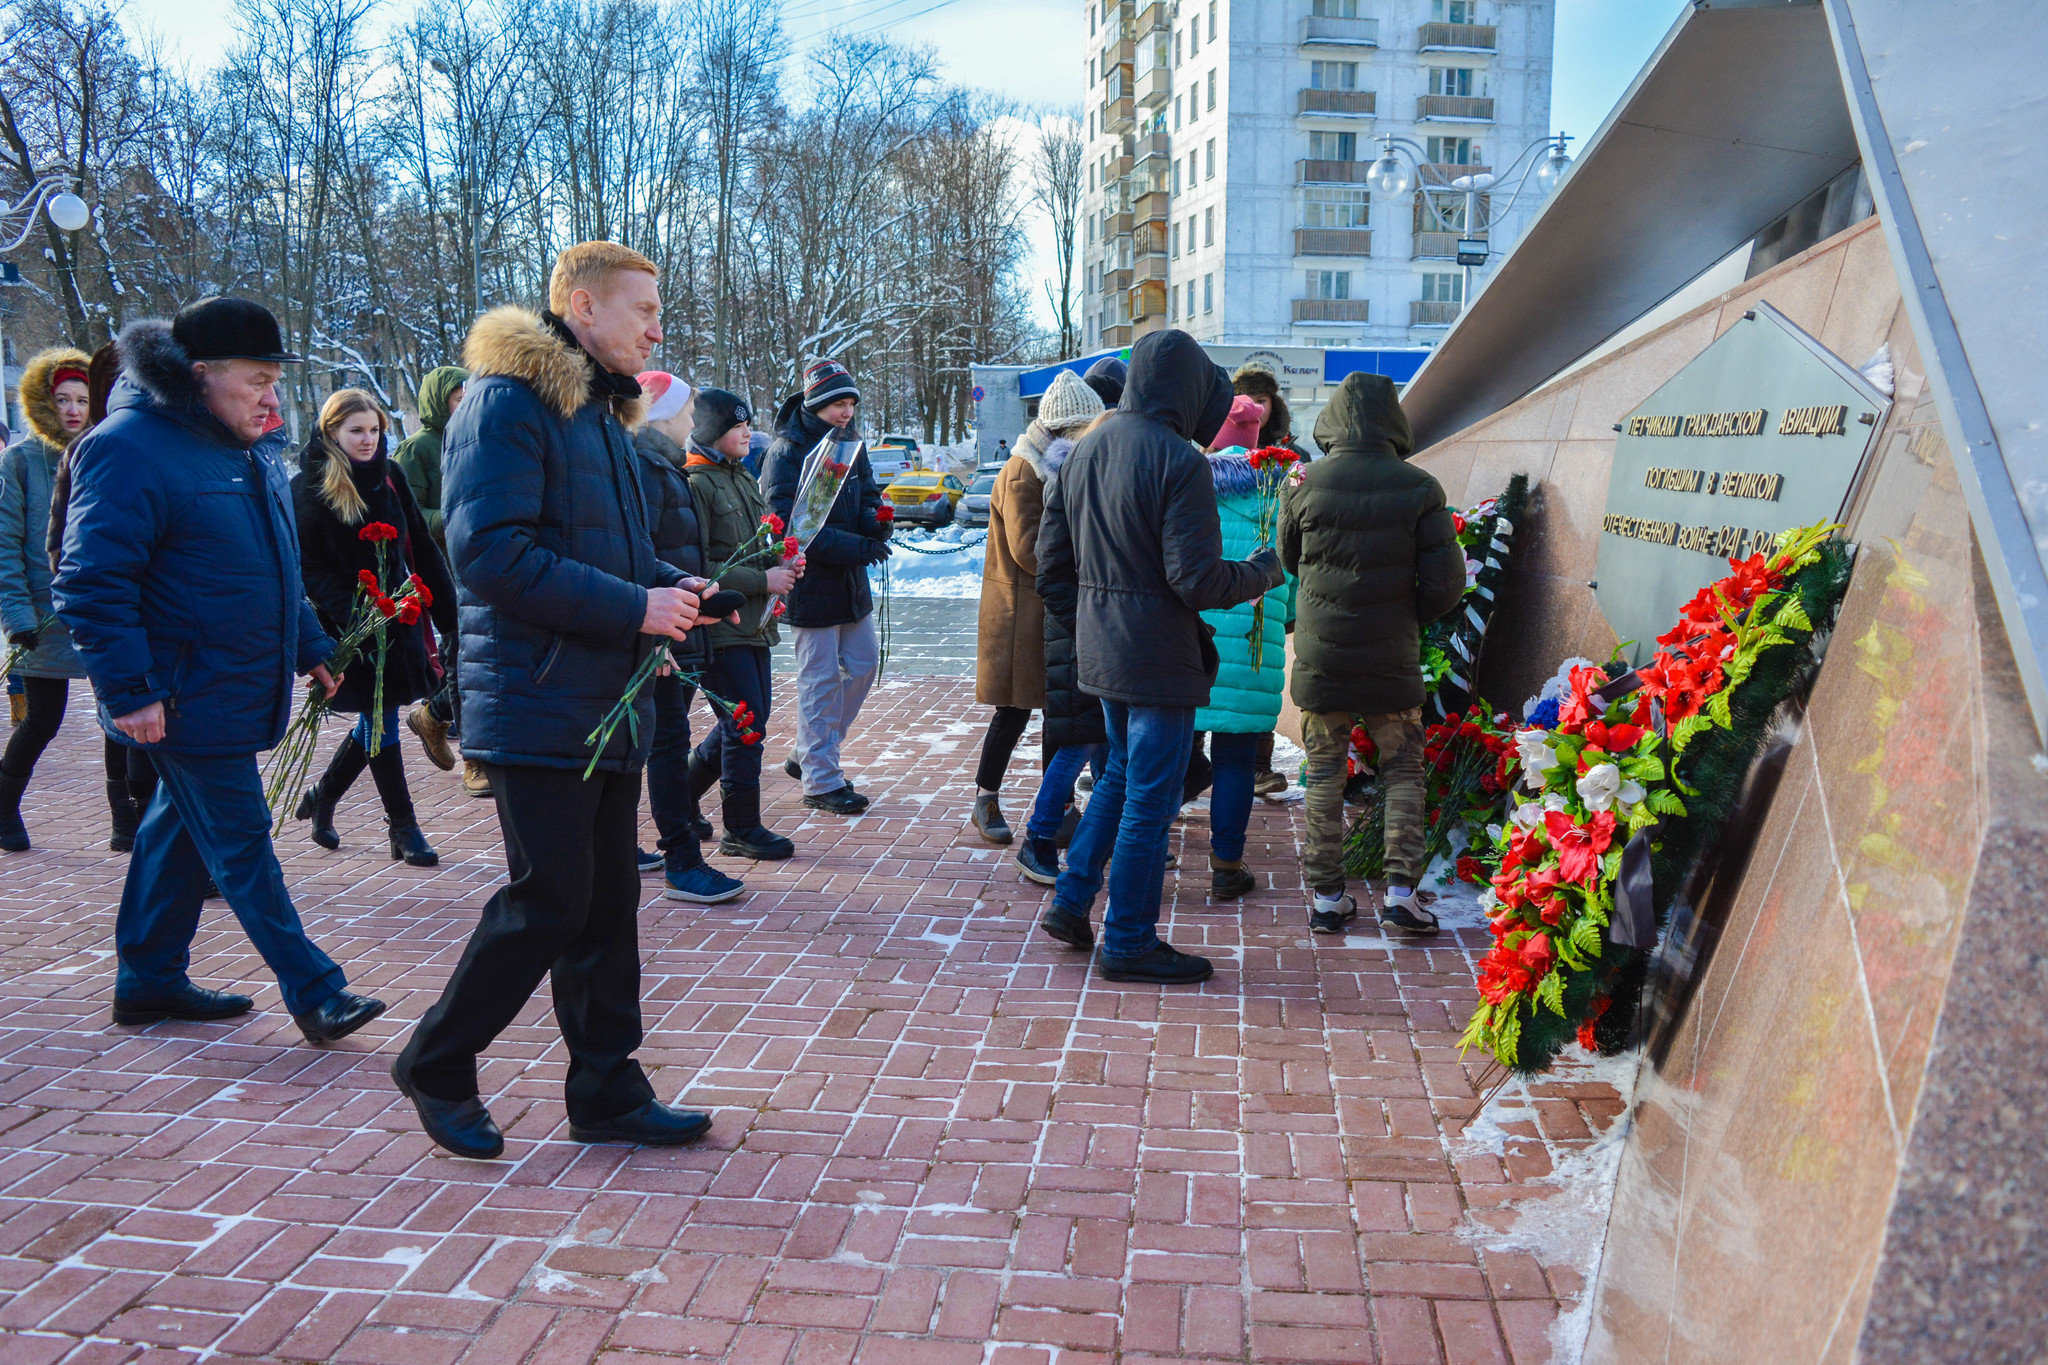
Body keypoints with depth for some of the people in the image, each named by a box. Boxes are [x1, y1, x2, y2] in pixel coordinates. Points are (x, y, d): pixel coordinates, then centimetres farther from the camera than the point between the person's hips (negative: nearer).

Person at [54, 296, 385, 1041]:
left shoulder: (249, 448, 12)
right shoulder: (129, 449, -17)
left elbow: (275, 565, 23)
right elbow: (91, 584, -20)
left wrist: (309, 648, 22)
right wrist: (128, 690, -23)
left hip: (241, 687, 9)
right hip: (187, 695, -9)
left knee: (182, 828, 17)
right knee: (242, 844, -3)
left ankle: (149, 979, 30)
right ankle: (313, 992, 3)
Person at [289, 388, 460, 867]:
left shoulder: (390, 479, 9)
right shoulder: (307, 488, -6)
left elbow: (422, 550, 10)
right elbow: (309, 565, -11)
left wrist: (448, 612, 6)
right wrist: (351, 618, -22)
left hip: (398, 617, 5)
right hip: (349, 625, -5)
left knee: (376, 721, 12)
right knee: (380, 722, -1)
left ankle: (321, 796, 35)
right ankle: (402, 828, 10)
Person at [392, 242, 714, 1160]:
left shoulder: (600, 411, 18)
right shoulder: (508, 402, -12)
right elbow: (489, 552, -23)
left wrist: (671, 585, 5)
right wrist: (633, 607, -21)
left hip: (608, 705, 9)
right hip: (538, 706, -9)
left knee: (608, 902, 11)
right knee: (549, 902, -4)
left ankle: (609, 1092, 21)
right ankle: (435, 1065, 16)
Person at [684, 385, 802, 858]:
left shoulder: (744, 479, 16)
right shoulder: (695, 485, -13)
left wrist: (782, 562, 4)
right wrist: (762, 580, -18)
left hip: (753, 623, 9)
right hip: (720, 624, -9)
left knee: (752, 715, 14)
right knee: (746, 725, -5)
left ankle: (683, 789, 30)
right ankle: (742, 829, 8)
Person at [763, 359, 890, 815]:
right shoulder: (787, 451, -14)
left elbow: (868, 494, 16)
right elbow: (790, 525, -21)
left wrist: (875, 519, -10)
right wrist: (856, 546, -26)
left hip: (850, 579, 8)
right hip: (811, 583, -8)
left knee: (864, 662, 13)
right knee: (820, 679, -3)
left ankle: (809, 755, 27)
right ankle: (820, 781, 7)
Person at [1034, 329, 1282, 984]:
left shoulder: (1084, 450, 6)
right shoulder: (1179, 460, -18)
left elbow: (1051, 559, 10)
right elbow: (1196, 580, -21)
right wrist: (1261, 573, -4)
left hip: (1099, 645, 8)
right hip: (1157, 652, -8)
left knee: (1121, 770, 24)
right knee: (1150, 795, 4)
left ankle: (1071, 901, 26)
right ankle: (1129, 942, 14)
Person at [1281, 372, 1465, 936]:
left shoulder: (1306, 486, -5)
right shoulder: (1418, 489, -7)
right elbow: (1446, 583, -7)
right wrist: (1407, 618, 10)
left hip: (1319, 653, 1)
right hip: (1392, 658, -1)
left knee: (1324, 773, 10)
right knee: (1403, 771, 12)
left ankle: (1327, 897, 12)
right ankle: (1401, 890, 5)